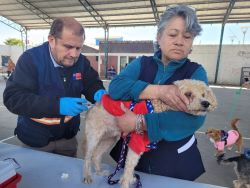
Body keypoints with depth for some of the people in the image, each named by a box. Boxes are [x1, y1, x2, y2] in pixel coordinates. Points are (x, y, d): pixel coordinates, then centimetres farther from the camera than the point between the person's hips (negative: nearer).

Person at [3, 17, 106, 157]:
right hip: (36, 138, -3)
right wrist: (57, 105, -39)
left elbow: (92, 84, 2)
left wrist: (99, 93, -24)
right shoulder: (30, 59, -20)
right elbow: (13, 98, -26)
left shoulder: (81, 61, -9)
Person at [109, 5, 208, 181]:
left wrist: (139, 122, -29)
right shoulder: (141, 64, -4)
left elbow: (194, 118, -25)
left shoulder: (196, 72, -9)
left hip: (174, 159, -1)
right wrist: (158, 91, -33)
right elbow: (115, 87, -21)